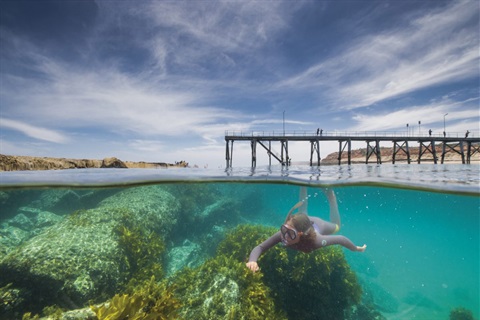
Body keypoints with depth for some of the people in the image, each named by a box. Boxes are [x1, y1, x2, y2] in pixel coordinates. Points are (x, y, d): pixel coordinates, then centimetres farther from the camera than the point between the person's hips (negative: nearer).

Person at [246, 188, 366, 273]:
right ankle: (304, 187, 49)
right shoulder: (283, 233, -44)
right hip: (304, 221, 1)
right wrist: (253, 260, -59)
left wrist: (357, 249, -12)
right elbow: (260, 247, -38)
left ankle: (329, 192, 39)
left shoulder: (316, 240, -47)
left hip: (318, 225, -1)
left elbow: (341, 239, -31)